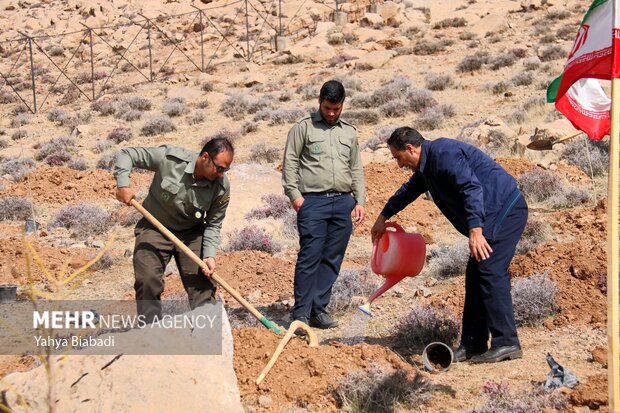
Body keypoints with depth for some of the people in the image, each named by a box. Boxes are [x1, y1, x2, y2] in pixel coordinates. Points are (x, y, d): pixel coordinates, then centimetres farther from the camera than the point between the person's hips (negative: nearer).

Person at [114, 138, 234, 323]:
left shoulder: (221, 188, -17)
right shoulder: (169, 157, -24)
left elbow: (213, 224, -6)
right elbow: (127, 154, -15)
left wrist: (209, 255, -19)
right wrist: (123, 184, -29)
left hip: (192, 233, 2)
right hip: (154, 228, -2)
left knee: (203, 285, -3)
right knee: (147, 282, -13)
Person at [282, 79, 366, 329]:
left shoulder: (349, 132, 18)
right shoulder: (303, 128, 5)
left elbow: (356, 169, 20)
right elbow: (290, 163, 1)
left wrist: (360, 201, 12)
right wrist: (294, 194, -9)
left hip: (343, 202, 5)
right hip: (313, 201, -4)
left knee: (332, 260, 5)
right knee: (310, 257, -8)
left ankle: (318, 309, 12)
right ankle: (301, 314, -4)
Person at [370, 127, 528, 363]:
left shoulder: (443, 153, -16)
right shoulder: (426, 166, 17)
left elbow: (472, 188, -27)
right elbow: (409, 190, 36)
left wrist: (475, 231, -34)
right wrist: (383, 218, 47)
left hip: (505, 211, -11)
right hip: (494, 216, 11)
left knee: (490, 273, -15)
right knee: (475, 275, 9)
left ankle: (506, 343, -14)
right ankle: (473, 344, 12)